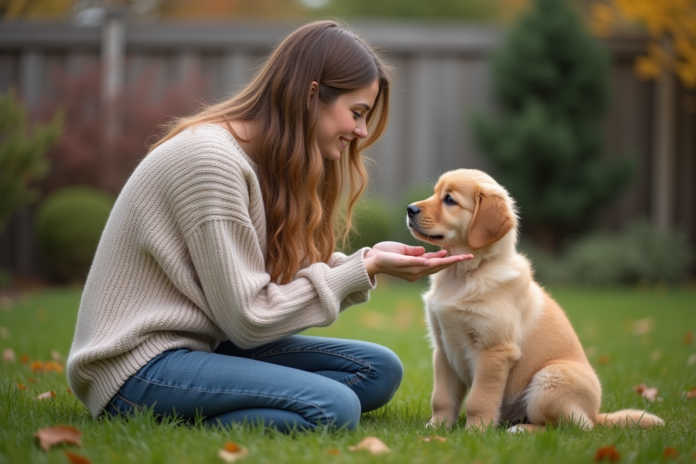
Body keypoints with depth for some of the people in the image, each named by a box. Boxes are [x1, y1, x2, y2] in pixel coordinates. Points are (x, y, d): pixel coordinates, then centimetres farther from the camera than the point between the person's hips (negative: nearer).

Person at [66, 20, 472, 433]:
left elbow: (282, 284, 5)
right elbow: (249, 318, -18)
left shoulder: (268, 163, 11)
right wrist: (363, 270, -13)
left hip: (205, 346, 10)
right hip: (140, 366, -10)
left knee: (379, 369, -1)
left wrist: (368, 262, -6)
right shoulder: (210, 158, -19)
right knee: (334, 408, -26)